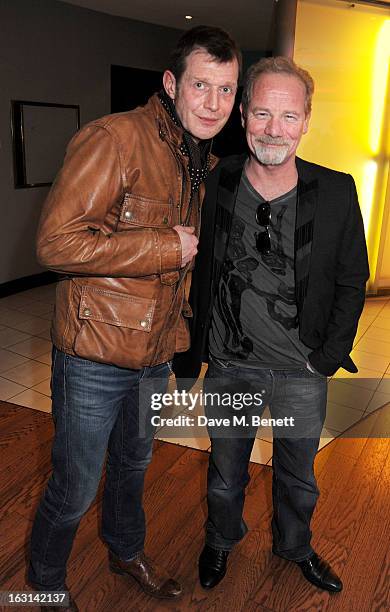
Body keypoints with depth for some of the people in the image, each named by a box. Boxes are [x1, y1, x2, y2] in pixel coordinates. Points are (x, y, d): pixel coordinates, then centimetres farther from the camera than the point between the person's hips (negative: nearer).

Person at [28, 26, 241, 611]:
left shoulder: (206, 163, 8)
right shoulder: (113, 139, -20)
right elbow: (58, 242, -28)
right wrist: (166, 247, -23)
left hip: (155, 357, 7)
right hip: (94, 358, -7)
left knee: (133, 467, 28)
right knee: (74, 490, 11)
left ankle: (127, 551, 55)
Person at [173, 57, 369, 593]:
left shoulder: (337, 192, -10)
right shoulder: (213, 186, -9)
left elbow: (352, 280, -1)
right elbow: (195, 276, -2)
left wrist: (329, 356, -6)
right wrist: (187, 358, 1)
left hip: (303, 372, 1)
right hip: (228, 367, 0)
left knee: (298, 477, 23)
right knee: (226, 473, 22)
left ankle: (294, 546, 54)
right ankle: (221, 540, 53)